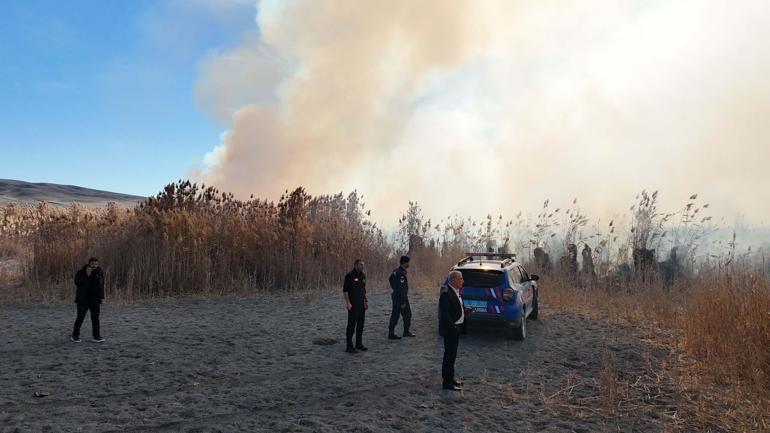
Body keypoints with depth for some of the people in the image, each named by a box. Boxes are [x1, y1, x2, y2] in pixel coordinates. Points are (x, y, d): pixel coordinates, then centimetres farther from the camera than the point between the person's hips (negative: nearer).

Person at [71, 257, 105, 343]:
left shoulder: (99, 273, 5)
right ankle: (75, 335, 18)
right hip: (83, 299, -3)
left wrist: (102, 297, 8)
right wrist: (87, 275, -27)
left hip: (94, 299, 3)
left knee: (95, 318, 0)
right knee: (80, 318, 1)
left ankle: (96, 336, 2)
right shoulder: (81, 272, -5)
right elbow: (77, 283, -20)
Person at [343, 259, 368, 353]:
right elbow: (345, 290, -13)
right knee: (351, 325, -5)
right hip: (353, 305, -8)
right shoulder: (349, 275, -12)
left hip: (361, 304, 8)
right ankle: (349, 346, -1)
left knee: (360, 324, 12)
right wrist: (348, 302, -19)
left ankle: (358, 344, 23)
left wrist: (366, 301, 16)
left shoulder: (363, 275, 11)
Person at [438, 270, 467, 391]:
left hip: (455, 328, 10)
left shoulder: (456, 291, 8)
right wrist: (452, 327, -23)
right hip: (450, 329, -10)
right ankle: (447, 382, 7)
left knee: (452, 354, 19)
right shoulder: (446, 293, -22)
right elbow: (444, 313, -25)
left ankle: (450, 378, 32)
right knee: (449, 355, -2)